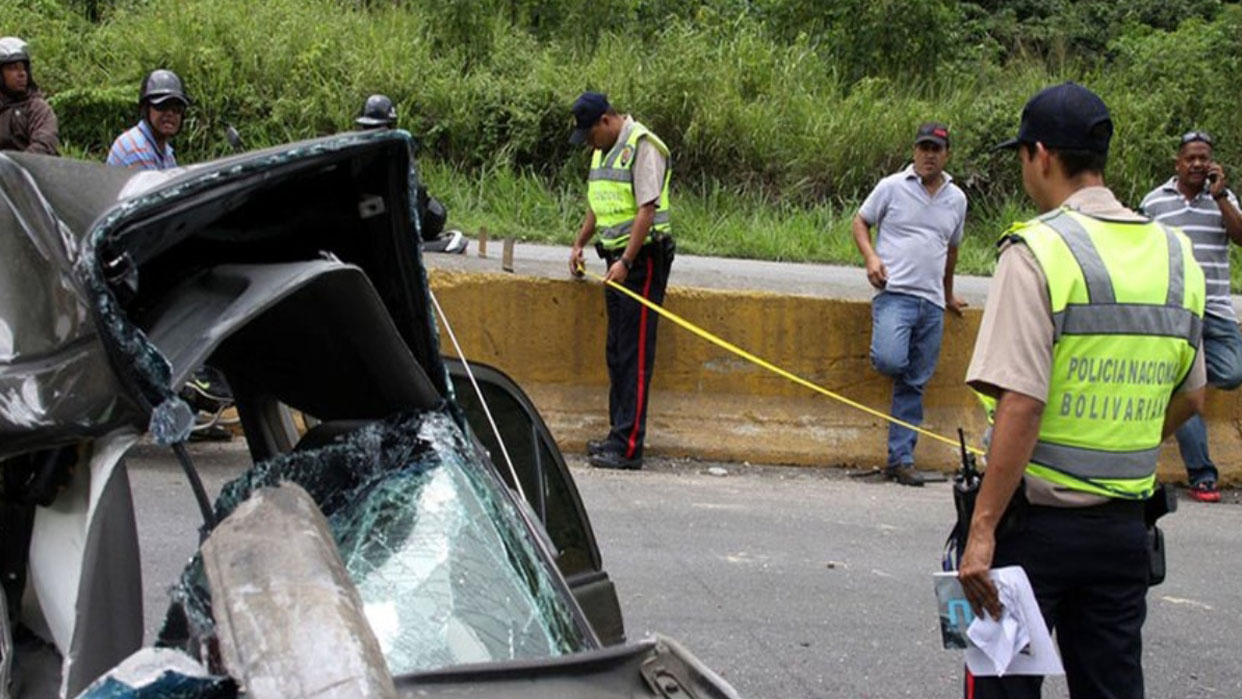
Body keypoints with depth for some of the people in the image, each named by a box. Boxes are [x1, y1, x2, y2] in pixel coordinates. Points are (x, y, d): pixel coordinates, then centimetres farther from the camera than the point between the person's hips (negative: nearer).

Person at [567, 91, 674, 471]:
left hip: (642, 259, -10)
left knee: (635, 354, -11)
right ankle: (618, 435, 18)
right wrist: (579, 245, 24)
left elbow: (647, 209, -19)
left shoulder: (642, 147, -13)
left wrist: (626, 262, -23)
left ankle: (628, 446, -12)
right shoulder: (605, 150, 17)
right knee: (616, 352, 11)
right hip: (617, 259, 10)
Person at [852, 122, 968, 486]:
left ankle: (901, 459, 8)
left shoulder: (956, 199, 15)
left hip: (932, 304, 4)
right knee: (890, 361, -28)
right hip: (895, 293, -4)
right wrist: (871, 257, -9)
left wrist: (948, 295, 36)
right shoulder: (892, 187, 2)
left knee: (914, 386, 4)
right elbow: (860, 222, 9)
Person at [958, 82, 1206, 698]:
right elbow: (1189, 399, 15)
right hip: (1125, 526, 6)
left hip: (1037, 517, -5)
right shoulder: (1173, 254, 6)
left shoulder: (1039, 250, -13)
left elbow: (1021, 405, -20)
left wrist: (982, 529, -19)